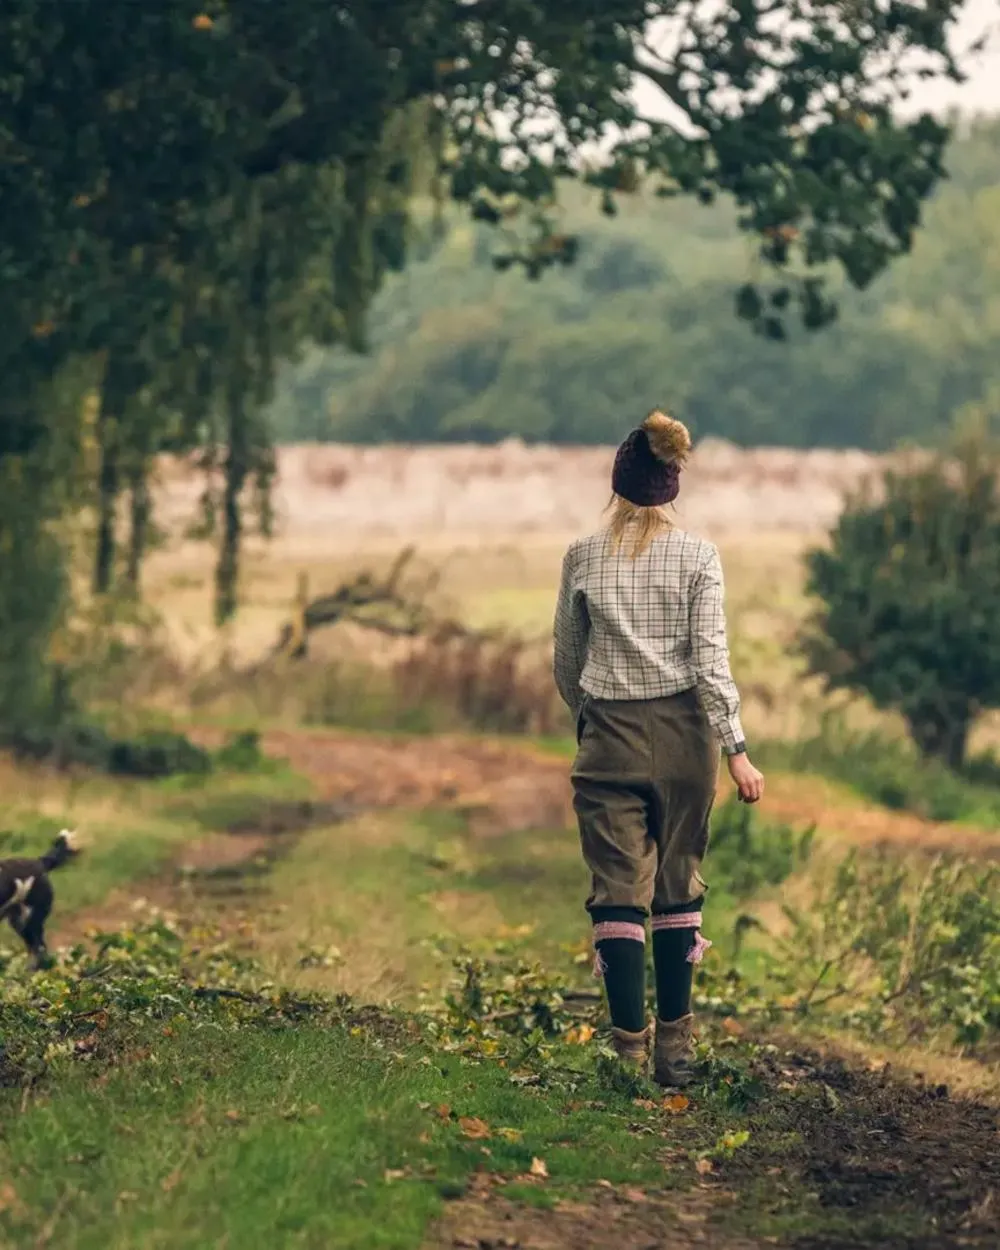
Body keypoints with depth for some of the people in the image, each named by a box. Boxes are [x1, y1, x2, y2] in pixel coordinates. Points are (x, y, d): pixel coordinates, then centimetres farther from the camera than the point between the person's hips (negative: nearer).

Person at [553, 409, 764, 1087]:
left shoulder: (583, 558, 1)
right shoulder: (698, 556, -4)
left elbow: (567, 658, 10)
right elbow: (710, 655, -10)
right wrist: (736, 749, -10)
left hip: (609, 736, 0)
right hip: (682, 734, 0)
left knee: (619, 895, 2)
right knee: (678, 891, 11)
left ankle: (630, 1050, -4)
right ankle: (675, 1047, 14)